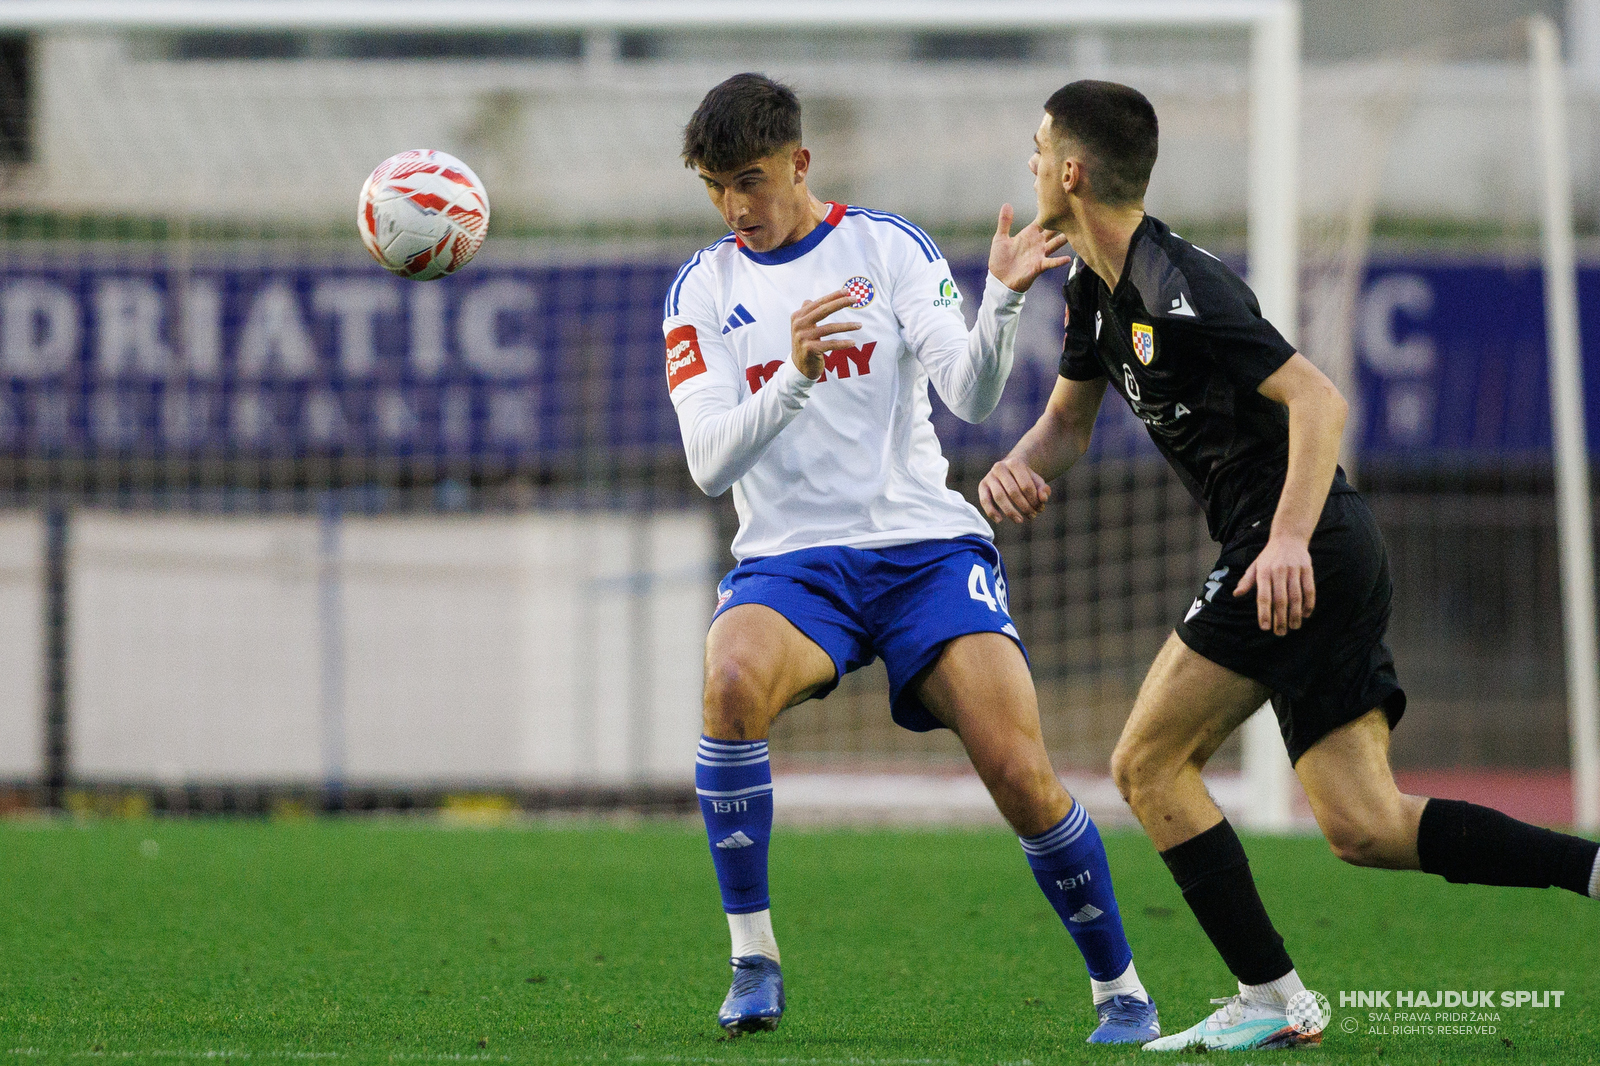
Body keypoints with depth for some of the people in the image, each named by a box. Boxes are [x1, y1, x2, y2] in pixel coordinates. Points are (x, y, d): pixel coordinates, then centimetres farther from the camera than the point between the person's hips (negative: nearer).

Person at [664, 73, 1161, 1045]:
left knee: (1021, 773, -16)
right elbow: (709, 463, -6)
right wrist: (793, 375, -24)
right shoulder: (703, 289, 6)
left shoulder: (889, 247, 4)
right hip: (790, 559, 1)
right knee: (733, 680, -33)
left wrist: (1003, 300, -27)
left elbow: (971, 394, -8)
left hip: (925, 544, 0)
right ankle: (754, 961, -22)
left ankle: (1120, 990, 5)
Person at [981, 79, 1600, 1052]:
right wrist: (1020, 468, 2)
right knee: (1362, 826, 2)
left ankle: (1270, 1000, -3)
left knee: (1148, 765, -4)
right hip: (1337, 557, 10)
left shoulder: (1177, 287, -16)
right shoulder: (1099, 287, 15)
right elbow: (1069, 421, 25)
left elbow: (1320, 400, -23)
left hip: (1303, 555, -10)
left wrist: (1288, 541, -33)